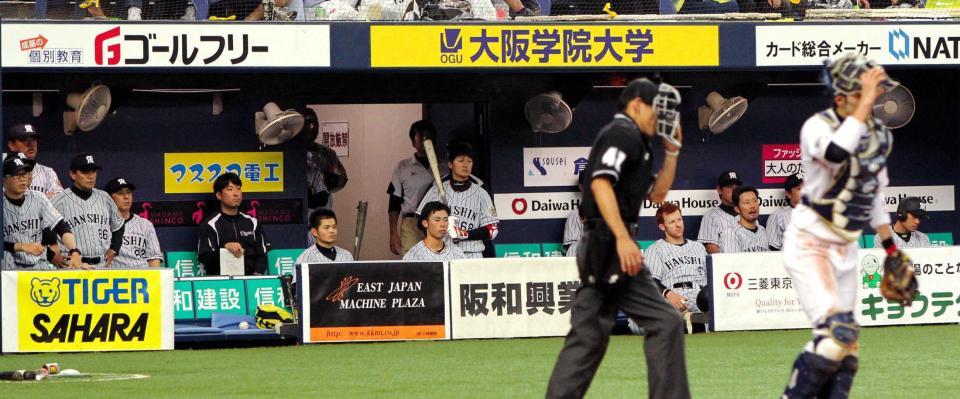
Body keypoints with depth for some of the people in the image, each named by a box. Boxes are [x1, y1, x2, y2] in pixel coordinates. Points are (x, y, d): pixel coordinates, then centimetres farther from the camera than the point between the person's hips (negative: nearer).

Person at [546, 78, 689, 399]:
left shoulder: (636, 142, 23)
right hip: (609, 243, -11)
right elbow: (600, 182, -21)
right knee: (665, 322, -9)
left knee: (589, 335, 10)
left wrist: (672, 151, 19)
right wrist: (622, 237, -29)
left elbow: (656, 195, 28)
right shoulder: (623, 132, -7)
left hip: (597, 249, 11)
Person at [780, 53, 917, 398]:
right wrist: (865, 104, -36)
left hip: (846, 249, 7)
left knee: (844, 345, 4)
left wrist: (891, 250, 22)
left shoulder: (880, 135, 6)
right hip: (809, 244, -7)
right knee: (837, 332, -21)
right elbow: (836, 153, -41)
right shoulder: (818, 126, -16)